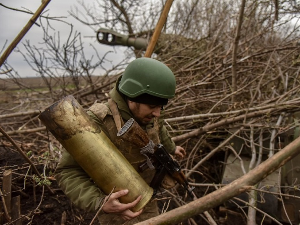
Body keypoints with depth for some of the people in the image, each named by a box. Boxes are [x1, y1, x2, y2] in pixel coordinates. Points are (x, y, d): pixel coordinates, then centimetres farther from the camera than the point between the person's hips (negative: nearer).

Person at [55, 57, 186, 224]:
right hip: (117, 206, -6)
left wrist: (171, 147, 30)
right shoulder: (99, 122, -33)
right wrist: (100, 203, -42)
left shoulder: (150, 115, -14)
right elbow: (68, 172, -28)